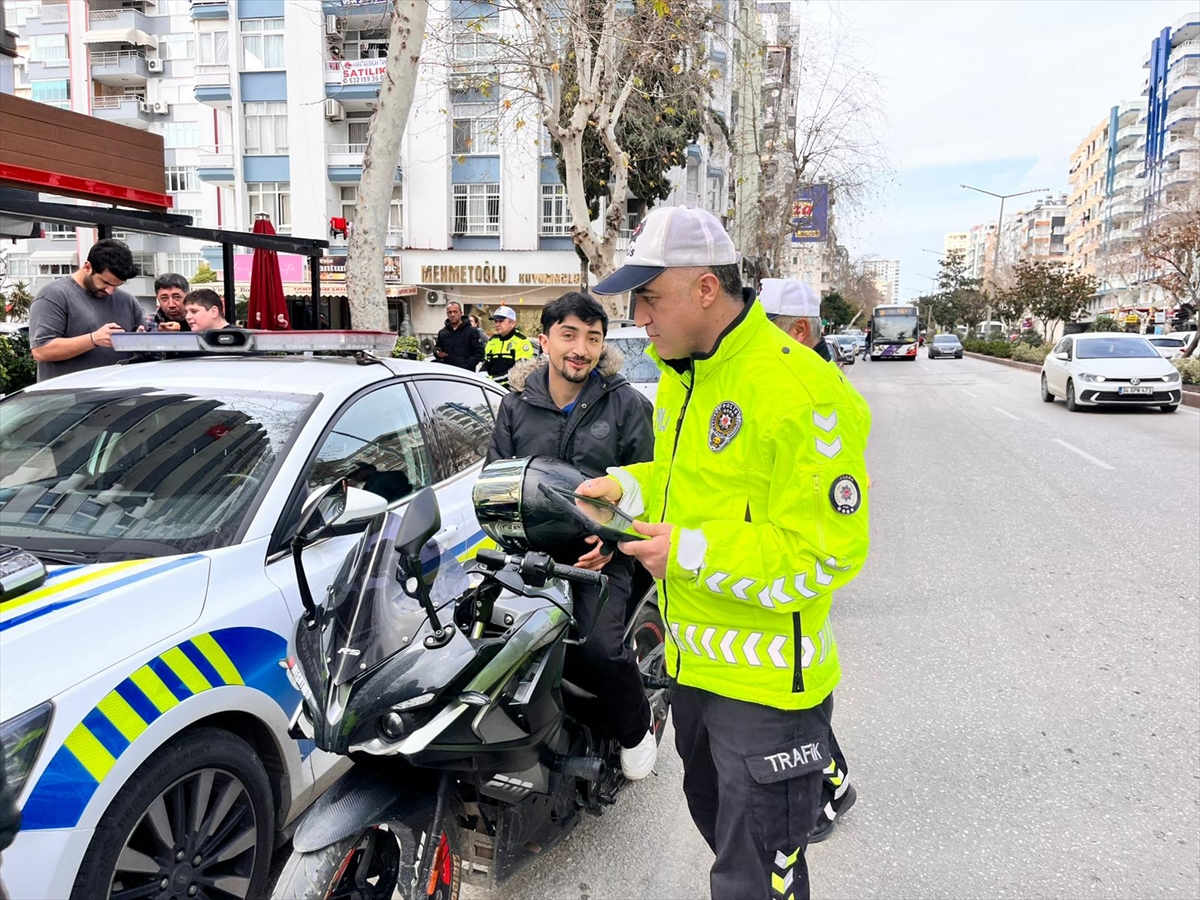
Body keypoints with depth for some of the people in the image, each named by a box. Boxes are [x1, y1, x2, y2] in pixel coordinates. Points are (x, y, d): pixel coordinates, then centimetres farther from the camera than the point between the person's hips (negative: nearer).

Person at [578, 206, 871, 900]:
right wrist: (628, 487, 1)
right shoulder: (680, 376, 5)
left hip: (765, 681, -9)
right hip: (694, 660, 9)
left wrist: (694, 553, -25)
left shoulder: (797, 390, -24)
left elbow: (830, 551, -25)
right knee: (714, 816, 30)